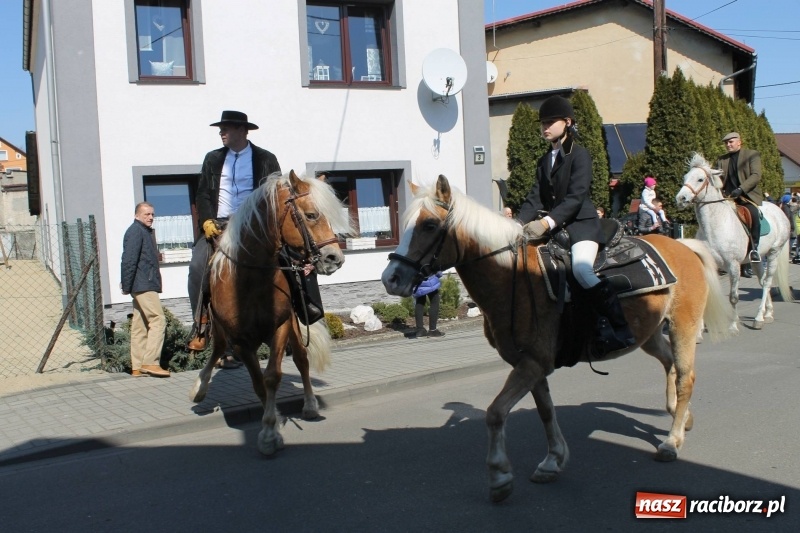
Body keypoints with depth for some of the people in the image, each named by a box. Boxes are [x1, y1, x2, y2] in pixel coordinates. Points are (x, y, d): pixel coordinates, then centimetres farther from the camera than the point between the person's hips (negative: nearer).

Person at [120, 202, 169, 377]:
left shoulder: (146, 231, 22)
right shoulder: (135, 231, -9)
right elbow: (129, 261, -16)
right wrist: (126, 286, -18)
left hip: (145, 286, 10)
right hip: (143, 285, -10)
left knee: (140, 326, 8)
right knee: (158, 319, -14)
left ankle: (137, 367, 11)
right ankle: (150, 362, -16)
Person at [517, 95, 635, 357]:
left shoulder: (579, 155, -4)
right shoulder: (544, 161, 18)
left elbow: (575, 197, -17)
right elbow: (535, 198, 7)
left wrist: (547, 222, -30)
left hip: (581, 225, -8)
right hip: (553, 229, 8)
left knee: (581, 268, -31)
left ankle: (618, 327, -23)